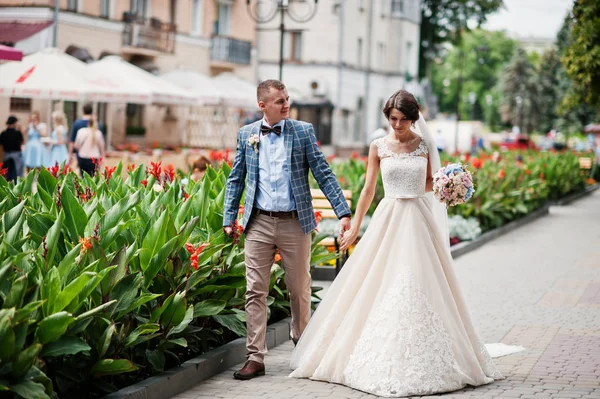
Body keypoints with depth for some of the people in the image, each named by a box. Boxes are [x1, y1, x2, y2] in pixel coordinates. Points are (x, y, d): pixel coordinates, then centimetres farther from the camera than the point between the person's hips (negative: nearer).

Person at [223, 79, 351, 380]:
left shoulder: (303, 131, 1)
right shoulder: (246, 134, 6)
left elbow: (323, 173, -1)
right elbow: (236, 179, 11)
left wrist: (343, 212, -7)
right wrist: (229, 218, 4)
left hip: (295, 222, -1)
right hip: (258, 223, 1)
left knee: (299, 290, 8)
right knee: (255, 291, -1)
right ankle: (255, 358, 4)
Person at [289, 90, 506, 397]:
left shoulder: (424, 145, 4)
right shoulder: (379, 147, 2)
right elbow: (368, 188, 5)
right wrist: (354, 228, 4)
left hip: (419, 220, 1)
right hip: (389, 219, 0)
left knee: (420, 286, 0)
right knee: (381, 288, -2)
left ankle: (424, 361, 10)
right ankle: (383, 361, 8)